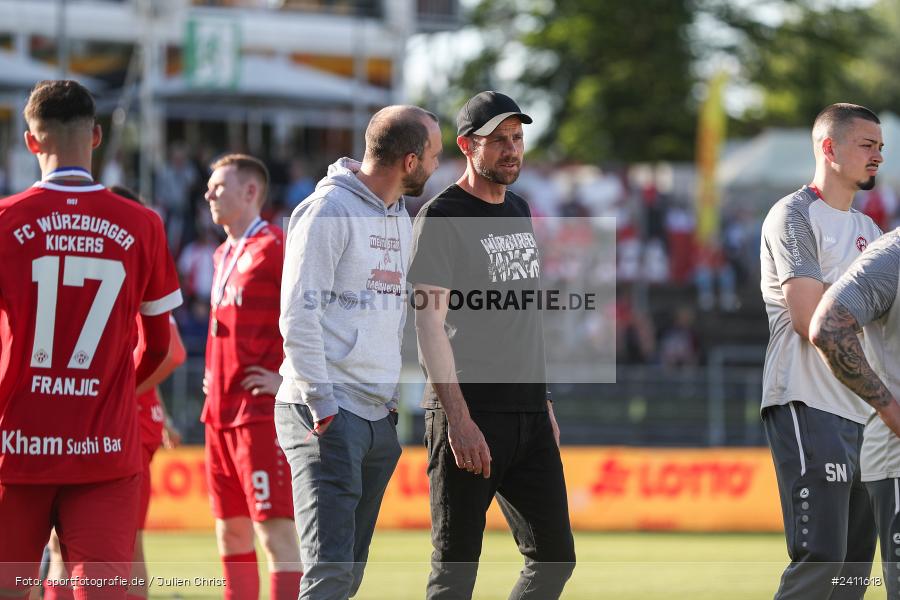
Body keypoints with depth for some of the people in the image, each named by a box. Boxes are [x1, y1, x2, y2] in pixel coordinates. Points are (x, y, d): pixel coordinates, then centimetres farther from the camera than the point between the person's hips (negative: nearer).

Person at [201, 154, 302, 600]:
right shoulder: (224, 255, 17)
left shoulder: (275, 247, -10)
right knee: (231, 534, 10)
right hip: (220, 412, 9)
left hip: (262, 413, -9)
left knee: (275, 531, -11)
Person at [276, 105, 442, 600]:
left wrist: (394, 399, 16)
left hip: (380, 418, 9)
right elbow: (298, 315, -14)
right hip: (328, 414, -9)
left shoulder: (402, 220, 17)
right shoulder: (328, 211, -9)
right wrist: (323, 403, -18)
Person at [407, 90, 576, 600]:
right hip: (471, 412, -8)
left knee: (555, 558, 7)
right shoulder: (442, 218, -8)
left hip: (528, 414, 8)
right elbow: (429, 323, -15)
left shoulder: (519, 212, 17)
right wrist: (458, 419, -22)